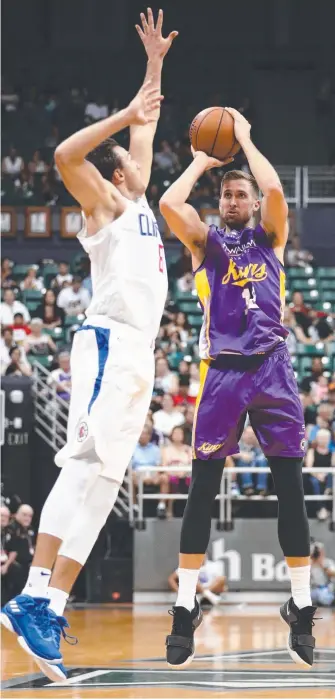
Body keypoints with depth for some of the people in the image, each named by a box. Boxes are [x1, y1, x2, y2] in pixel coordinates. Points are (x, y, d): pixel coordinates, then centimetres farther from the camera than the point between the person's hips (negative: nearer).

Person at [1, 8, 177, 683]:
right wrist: (124, 116, -15)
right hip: (110, 344, -9)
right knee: (91, 468, -19)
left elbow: (144, 127, 37)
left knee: (94, 475, 0)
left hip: (135, 353, 9)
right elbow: (65, 155, -19)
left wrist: (155, 64, 36)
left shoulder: (138, 201, 24)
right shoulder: (106, 204, 2)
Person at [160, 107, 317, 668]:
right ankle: (185, 611, -1)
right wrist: (201, 161, 6)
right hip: (222, 370, 0)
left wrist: (244, 139, 3)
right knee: (202, 489, -4)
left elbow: (274, 189, -9)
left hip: (272, 368, 0)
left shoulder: (270, 235, 13)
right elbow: (168, 204, -7)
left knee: (290, 490, -2)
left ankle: (302, 611, 4)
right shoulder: (206, 241, 13)